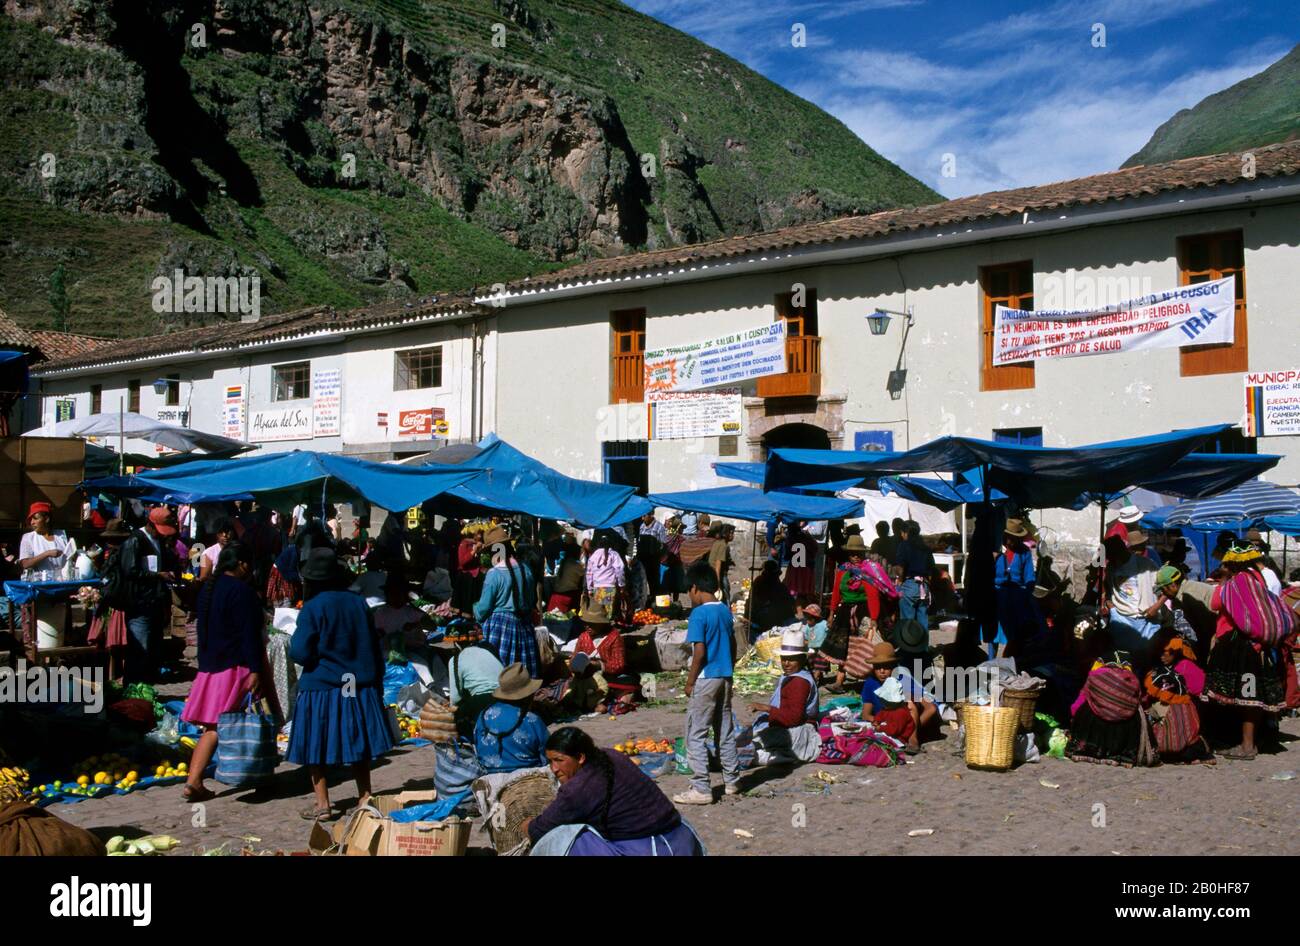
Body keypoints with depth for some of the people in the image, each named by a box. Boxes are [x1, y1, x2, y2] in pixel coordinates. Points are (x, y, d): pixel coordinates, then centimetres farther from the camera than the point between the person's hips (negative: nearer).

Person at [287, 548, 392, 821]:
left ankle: (322, 804, 7)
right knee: (358, 746, 14)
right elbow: (374, 648, 9)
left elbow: (300, 653, -15)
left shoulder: (312, 608, -12)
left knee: (315, 748, 7)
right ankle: (365, 797, 18)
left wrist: (294, 641, 7)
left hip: (321, 688, -5)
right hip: (359, 687, 5)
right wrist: (376, 683, 18)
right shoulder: (358, 603, 3)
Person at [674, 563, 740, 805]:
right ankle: (732, 781, 25)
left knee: (695, 734, -2)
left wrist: (690, 681, -10)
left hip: (706, 680, -8)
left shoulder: (699, 614, -14)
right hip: (725, 678, 8)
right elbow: (733, 646, 13)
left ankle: (701, 789, -3)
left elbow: (699, 651, -18)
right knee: (726, 731, 16)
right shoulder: (726, 611, 8)